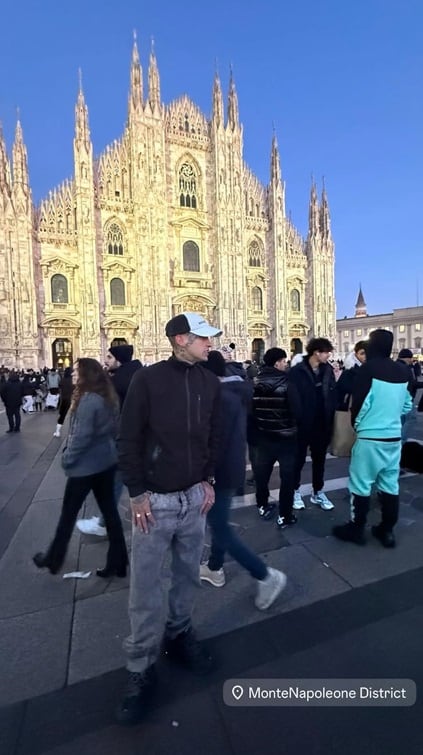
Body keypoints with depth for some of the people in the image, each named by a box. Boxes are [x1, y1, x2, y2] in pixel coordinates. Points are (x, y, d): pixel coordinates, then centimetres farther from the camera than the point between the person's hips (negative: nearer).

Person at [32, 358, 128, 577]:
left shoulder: (88, 400, -21)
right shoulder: (108, 397, 6)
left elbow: (81, 435, -22)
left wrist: (67, 458, -9)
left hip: (86, 464, -8)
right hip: (106, 461, 8)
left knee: (68, 512, 13)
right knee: (109, 510, 13)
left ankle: (53, 559, 34)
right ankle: (118, 562, 22)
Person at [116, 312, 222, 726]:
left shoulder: (210, 383, 2)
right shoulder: (147, 380, -12)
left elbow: (213, 437, 9)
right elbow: (128, 440, -10)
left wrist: (209, 480, 6)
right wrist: (137, 493, -11)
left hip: (195, 496, 4)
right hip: (155, 500, -4)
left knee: (187, 574, 19)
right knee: (145, 586, 7)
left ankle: (179, 635, 43)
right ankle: (141, 668, 28)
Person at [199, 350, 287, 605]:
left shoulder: (220, 396, -24)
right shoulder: (238, 391, 6)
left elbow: (217, 440, -25)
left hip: (222, 471, -10)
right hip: (234, 467, 10)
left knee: (221, 530, 2)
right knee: (219, 522, 23)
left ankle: (267, 576, 9)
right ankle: (215, 568, 40)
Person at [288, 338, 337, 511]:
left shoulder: (328, 370, 2)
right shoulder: (297, 371, -13)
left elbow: (333, 394, 2)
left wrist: (330, 418, -5)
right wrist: (296, 420, -17)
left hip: (322, 424, 5)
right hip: (303, 424, -5)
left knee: (319, 459, 18)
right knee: (299, 459, 12)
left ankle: (318, 493, 34)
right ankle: (295, 491, 30)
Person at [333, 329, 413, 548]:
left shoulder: (369, 368, -12)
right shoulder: (403, 372, 6)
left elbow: (359, 402, -13)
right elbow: (407, 405, 13)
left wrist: (356, 424, 5)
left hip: (370, 437, -6)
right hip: (394, 437, 6)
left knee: (361, 484, 5)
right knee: (390, 485, 13)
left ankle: (356, 529, 17)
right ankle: (387, 531, 24)